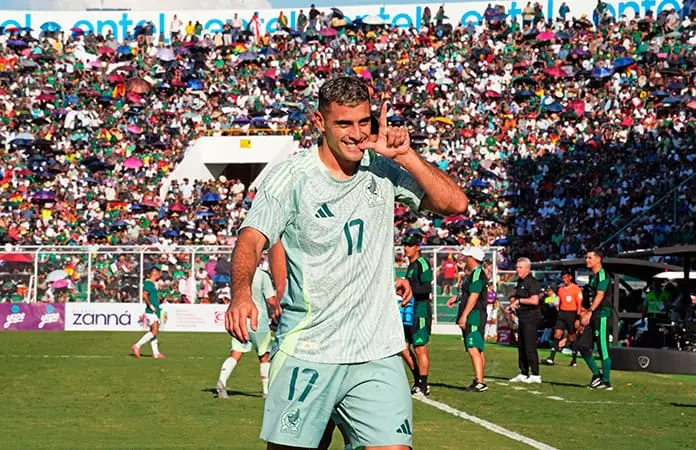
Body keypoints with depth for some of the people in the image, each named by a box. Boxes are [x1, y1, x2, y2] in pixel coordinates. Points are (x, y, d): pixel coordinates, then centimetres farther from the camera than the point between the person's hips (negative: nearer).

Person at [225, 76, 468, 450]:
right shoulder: (291, 175, -4)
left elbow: (455, 204, 3)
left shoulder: (383, 168, 6)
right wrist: (241, 294, -33)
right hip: (306, 352, -2)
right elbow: (252, 239, -14)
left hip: (378, 352, 3)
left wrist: (406, 156, -9)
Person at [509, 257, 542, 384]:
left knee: (530, 347, -10)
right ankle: (523, 374, 20)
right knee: (521, 346, 13)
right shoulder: (520, 282, 16)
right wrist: (513, 301, 9)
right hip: (523, 317, 10)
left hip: (531, 317, -10)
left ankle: (535, 375, -7)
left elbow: (534, 300, -23)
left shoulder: (532, 282, -13)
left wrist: (519, 300, -14)